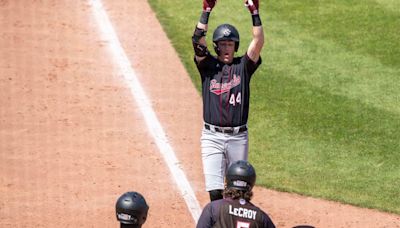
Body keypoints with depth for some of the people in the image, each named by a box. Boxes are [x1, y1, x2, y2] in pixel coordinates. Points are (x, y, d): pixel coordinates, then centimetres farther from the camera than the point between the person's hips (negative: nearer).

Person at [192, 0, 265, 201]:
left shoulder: (243, 66, 6)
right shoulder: (208, 65, 4)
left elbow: (258, 42, -7)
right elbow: (197, 40, -11)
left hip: (238, 137, 1)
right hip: (212, 136, -1)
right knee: (215, 191, -11)